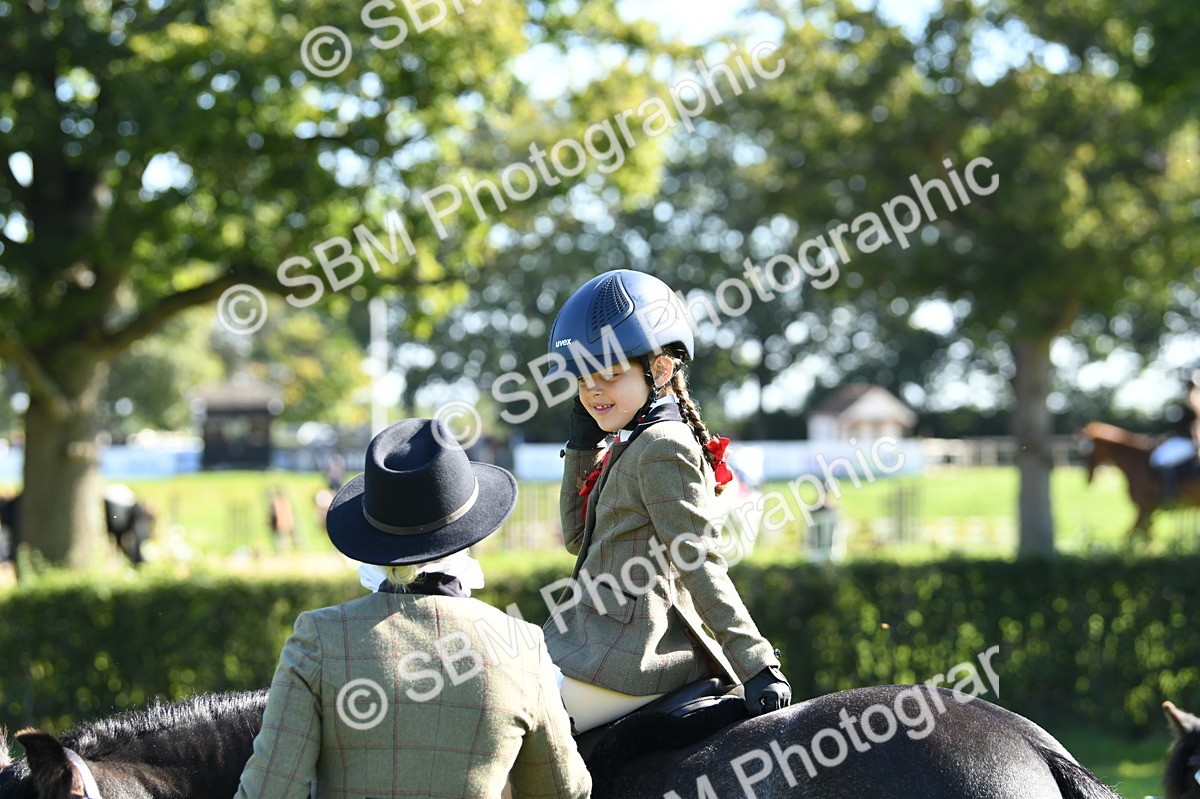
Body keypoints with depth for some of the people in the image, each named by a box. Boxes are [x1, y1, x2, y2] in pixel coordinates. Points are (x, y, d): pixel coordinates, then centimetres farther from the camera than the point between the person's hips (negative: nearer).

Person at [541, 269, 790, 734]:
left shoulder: (662, 448, -16)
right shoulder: (628, 447, 14)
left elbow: (699, 564, -20)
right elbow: (577, 538, 21)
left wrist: (757, 665, -24)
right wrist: (582, 446, 13)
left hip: (625, 661, -10)